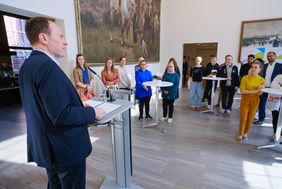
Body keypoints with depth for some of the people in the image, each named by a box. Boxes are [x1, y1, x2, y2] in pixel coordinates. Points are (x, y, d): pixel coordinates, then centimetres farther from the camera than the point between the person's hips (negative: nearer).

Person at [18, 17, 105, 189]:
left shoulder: (27, 65, 6)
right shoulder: (47, 65, -25)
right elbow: (61, 115, -29)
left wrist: (79, 106, 11)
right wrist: (93, 113, -14)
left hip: (46, 146, 9)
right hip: (65, 148, -9)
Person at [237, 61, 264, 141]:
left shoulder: (261, 80, 0)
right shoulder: (245, 77, -8)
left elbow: (260, 93, 2)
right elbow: (242, 90, -14)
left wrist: (260, 90, -19)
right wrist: (255, 91, -17)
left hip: (255, 101, 2)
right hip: (245, 100, -2)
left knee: (250, 119, 10)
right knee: (243, 118, 0)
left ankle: (245, 133, 29)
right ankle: (240, 134, 17)